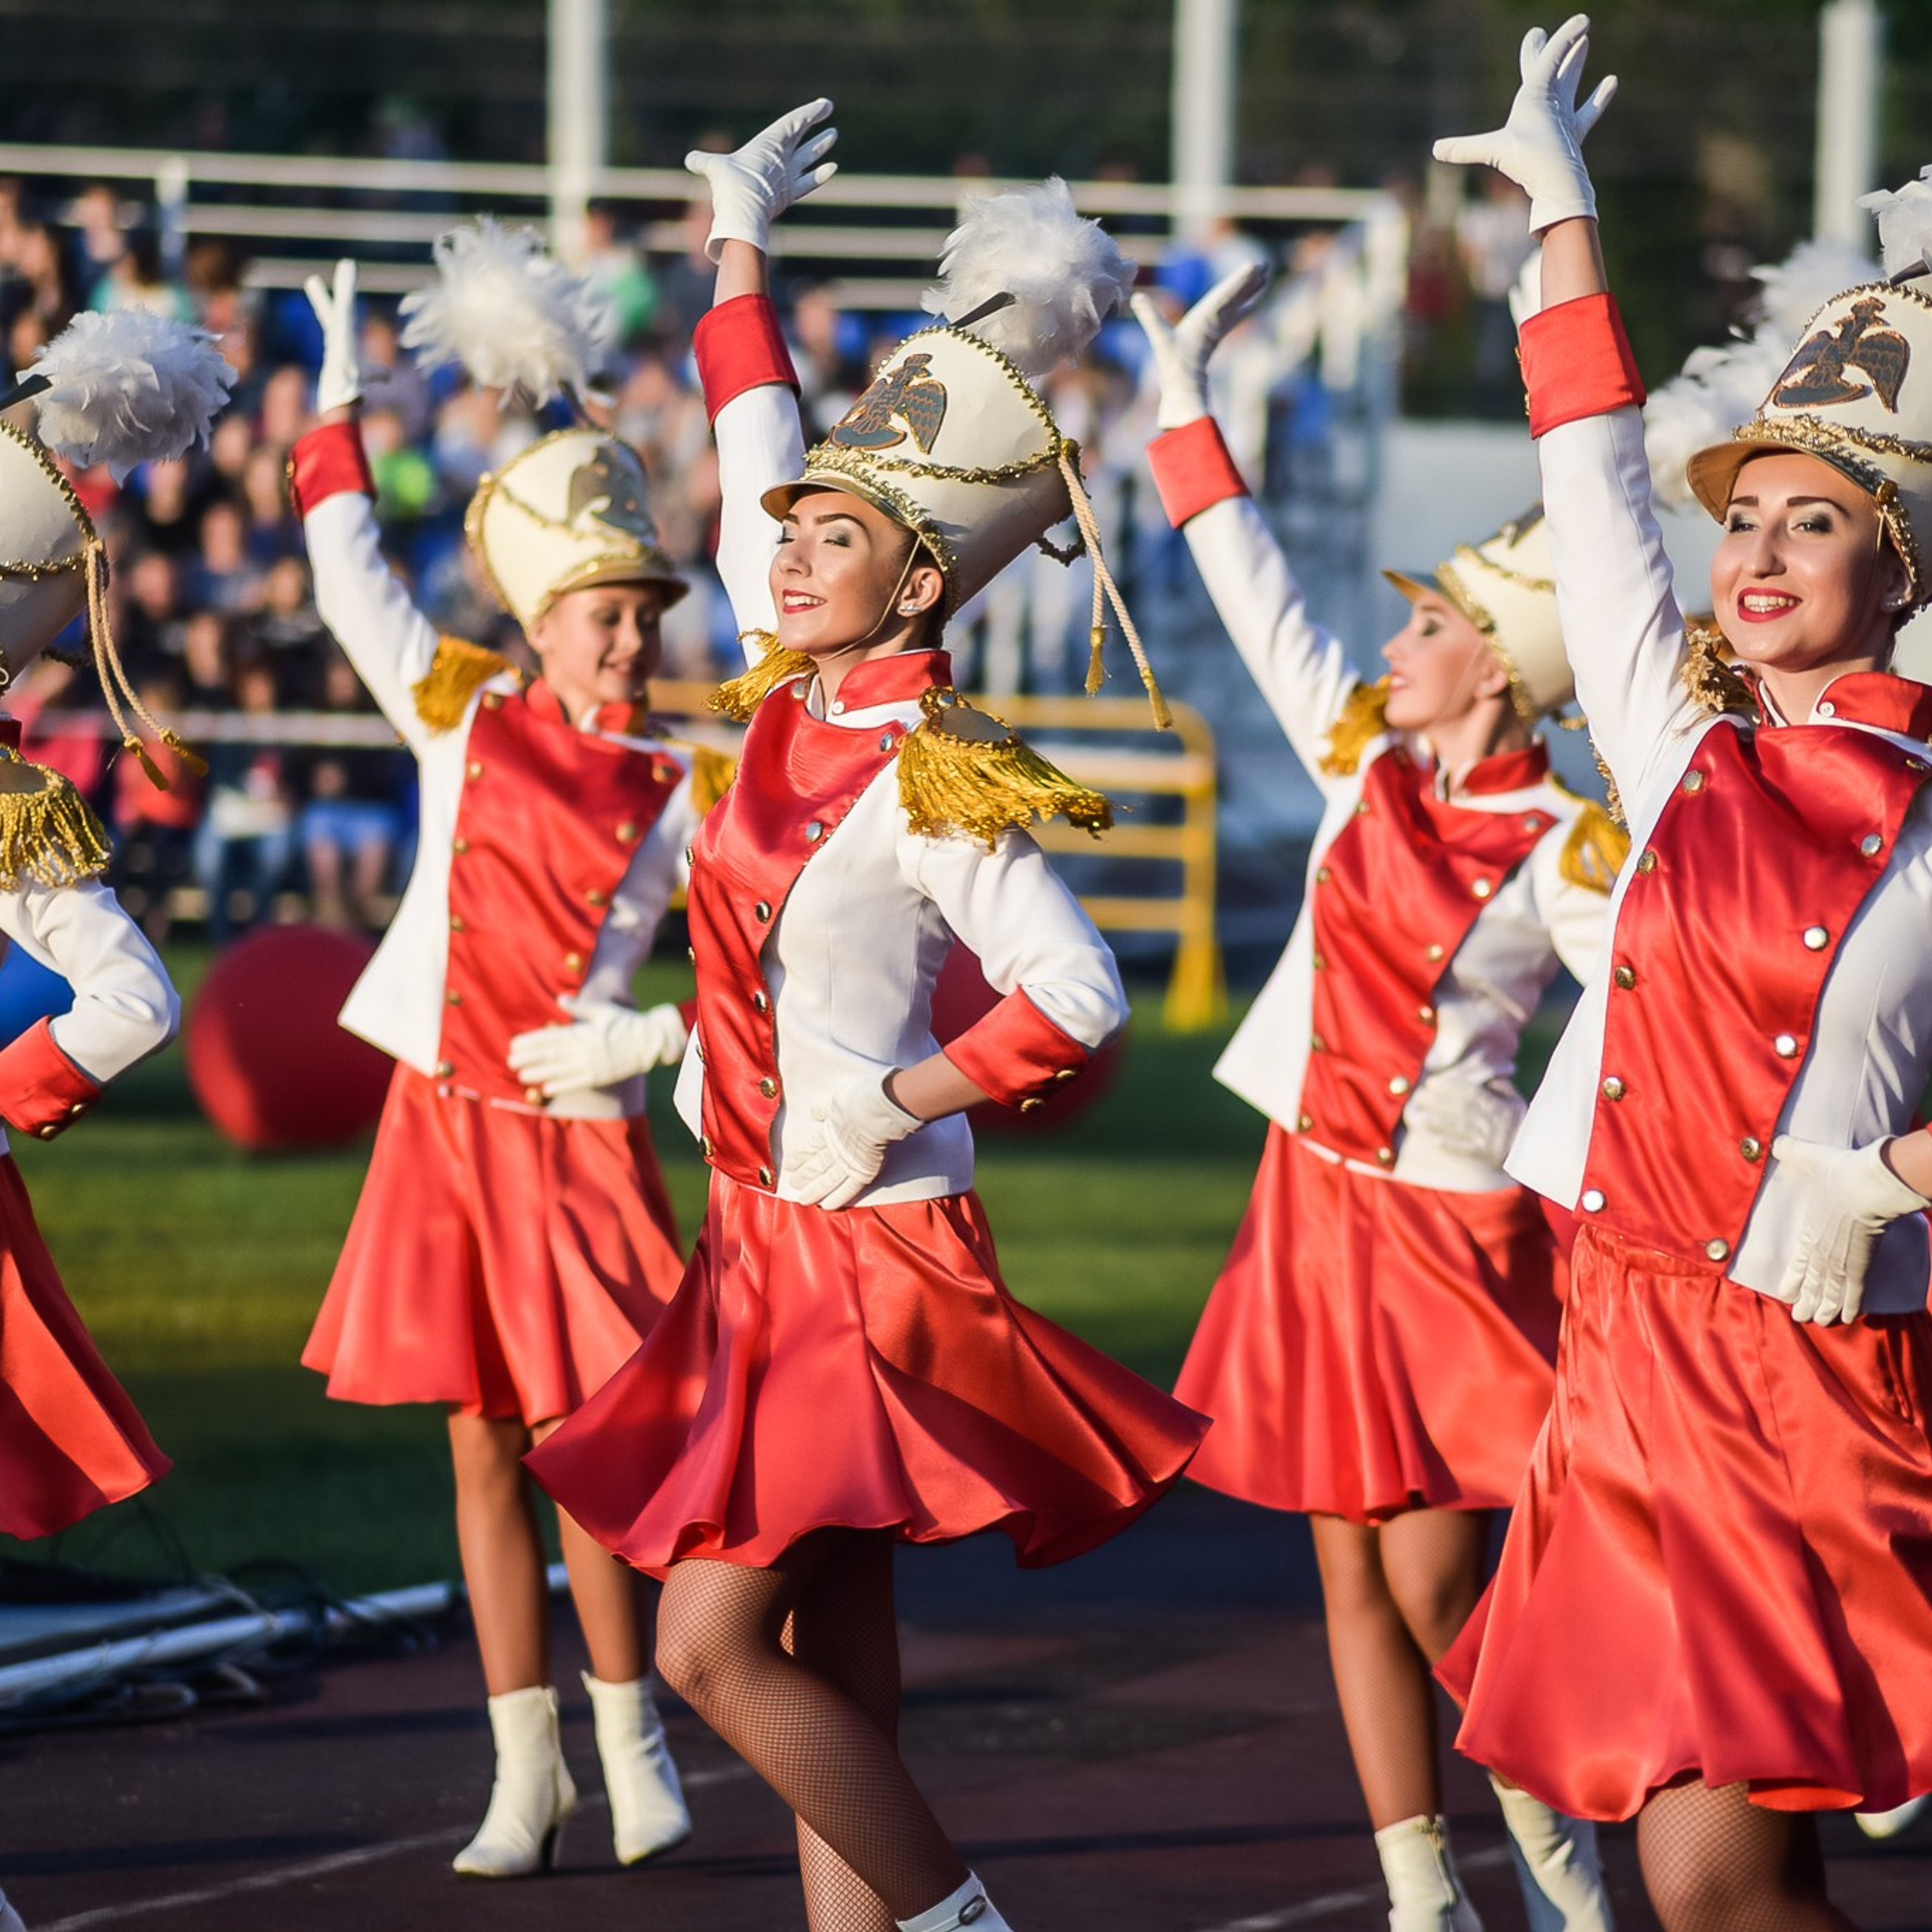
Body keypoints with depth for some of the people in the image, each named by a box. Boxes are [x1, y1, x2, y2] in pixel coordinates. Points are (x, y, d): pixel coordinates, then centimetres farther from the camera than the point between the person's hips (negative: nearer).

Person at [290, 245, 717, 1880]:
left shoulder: (686, 792, 0)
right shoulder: (465, 717, 5)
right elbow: (350, 570, 9)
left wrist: (652, 1040, -15)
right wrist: (339, 399, 12)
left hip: (578, 1135, -2)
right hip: (443, 1122, 2)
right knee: (483, 1449, 4)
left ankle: (631, 1743, 10)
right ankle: (525, 1775, 10)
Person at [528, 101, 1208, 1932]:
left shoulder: (929, 790, -16)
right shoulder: (793, 697, 5)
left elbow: (1079, 1001, -23)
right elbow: (761, 457, 17)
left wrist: (899, 1102, -16)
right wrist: (738, 248, 24)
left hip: (864, 1259, -8)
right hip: (766, 1243, 8)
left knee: (715, 1648, -13)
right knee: (836, 1681, 8)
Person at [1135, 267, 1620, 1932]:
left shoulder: (1567, 853, -12)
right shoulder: (1368, 760, 3)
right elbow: (1258, 597, 8)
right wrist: (1185, 401, 10)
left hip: (1453, 1223, -6)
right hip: (1317, 1200, 6)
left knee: (1434, 1573, -6)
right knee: (1354, 1569, 6)